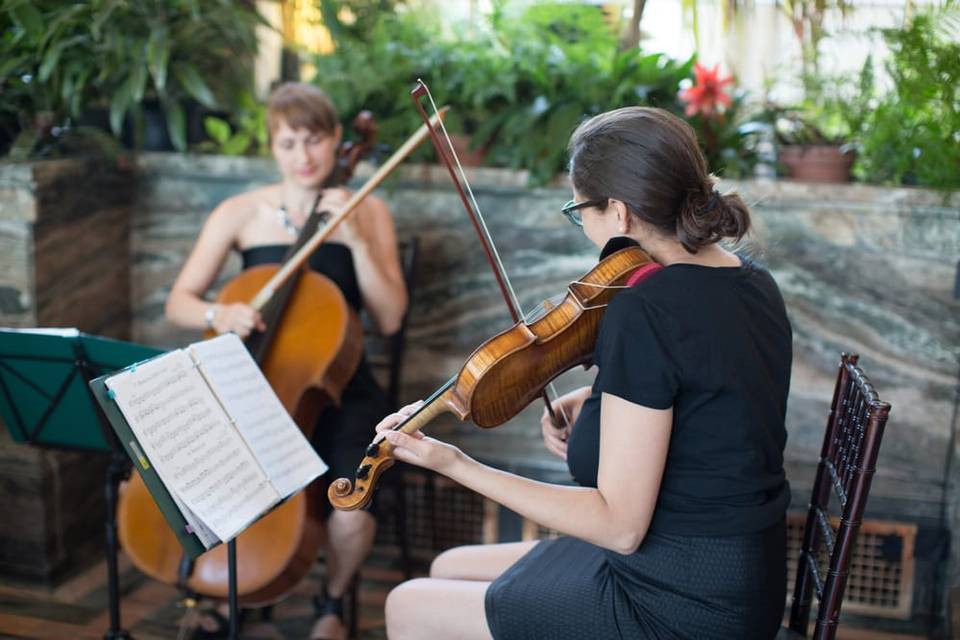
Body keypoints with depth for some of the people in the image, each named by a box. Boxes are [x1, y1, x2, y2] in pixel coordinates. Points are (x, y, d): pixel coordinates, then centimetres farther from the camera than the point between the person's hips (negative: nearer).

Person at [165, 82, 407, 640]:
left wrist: (356, 239, -15)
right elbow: (179, 304, 3)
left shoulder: (368, 212, 2)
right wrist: (219, 314, -19)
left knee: (351, 516, -27)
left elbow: (390, 319, -5)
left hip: (336, 390, -1)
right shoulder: (240, 213, 4)